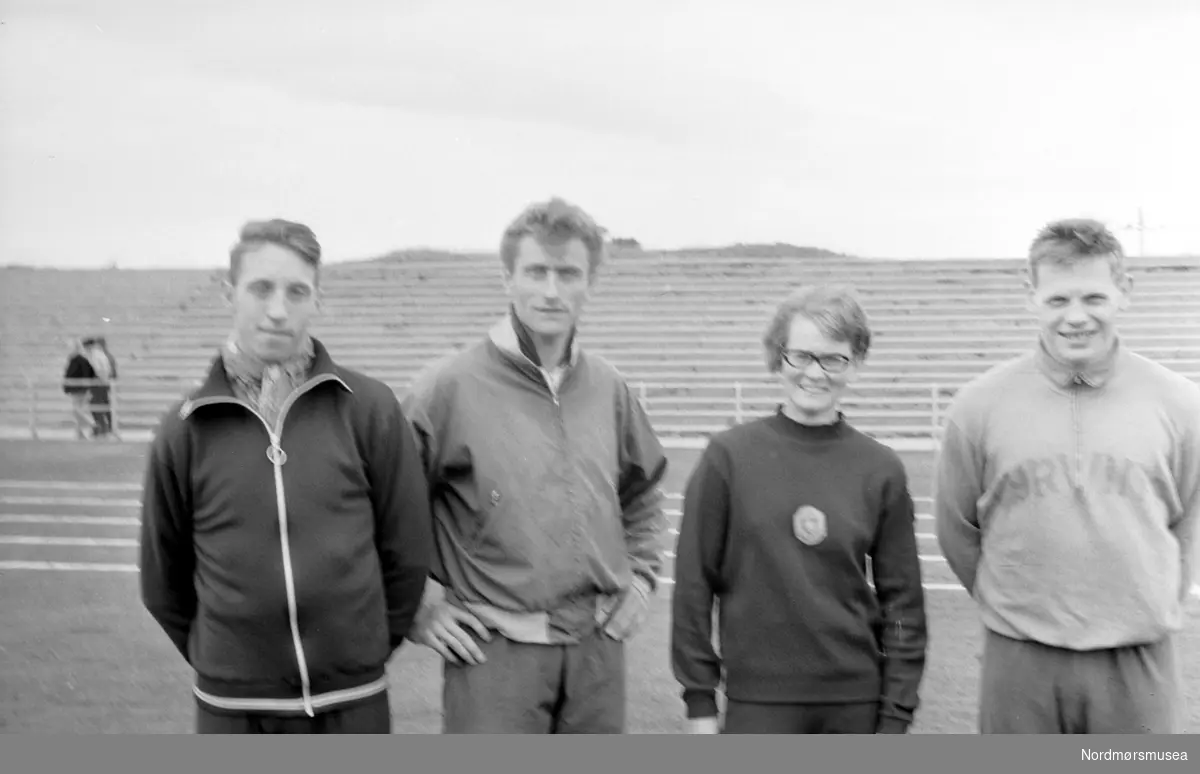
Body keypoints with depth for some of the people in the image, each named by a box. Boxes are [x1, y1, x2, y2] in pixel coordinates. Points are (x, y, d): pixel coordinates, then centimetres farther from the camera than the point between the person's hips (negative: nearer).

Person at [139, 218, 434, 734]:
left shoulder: (370, 407, -4)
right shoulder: (185, 429, -1)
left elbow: (407, 550, 2)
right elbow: (164, 579, 8)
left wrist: (371, 645, 8)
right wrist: (217, 656, 10)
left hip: (354, 702, 0)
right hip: (231, 709, 1)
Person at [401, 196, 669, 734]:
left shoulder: (608, 388, 8)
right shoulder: (449, 386, -9)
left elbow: (643, 497, 24)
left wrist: (640, 579, 14)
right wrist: (418, 608, -6)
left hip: (598, 649, 5)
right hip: (495, 652, -5)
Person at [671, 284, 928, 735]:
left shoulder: (881, 470, 1)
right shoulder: (729, 456, -4)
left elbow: (902, 599, 4)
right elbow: (693, 583, -2)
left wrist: (896, 715, 1)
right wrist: (699, 700, -2)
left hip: (856, 703, 2)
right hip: (758, 703, -2)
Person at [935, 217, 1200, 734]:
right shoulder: (978, 406, -4)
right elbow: (956, 529, 6)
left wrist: (1155, 606, 11)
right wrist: (1007, 604, 10)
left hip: (1138, 661, 1)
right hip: (1018, 663, 0)